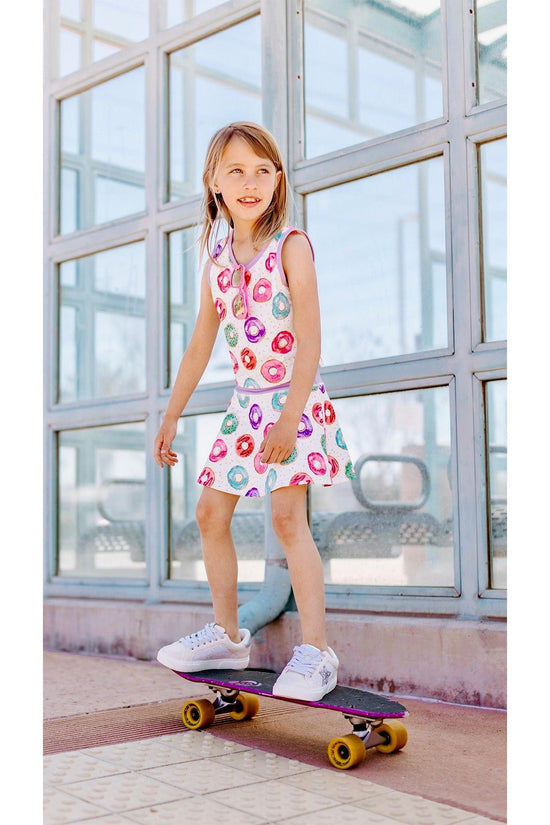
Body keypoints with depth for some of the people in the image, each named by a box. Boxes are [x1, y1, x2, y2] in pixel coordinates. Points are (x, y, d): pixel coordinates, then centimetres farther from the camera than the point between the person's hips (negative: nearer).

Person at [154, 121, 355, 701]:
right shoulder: (217, 256, 9)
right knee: (210, 512, 8)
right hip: (246, 401, 7)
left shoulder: (290, 246, -10)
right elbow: (201, 343, 14)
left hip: (293, 398, -7)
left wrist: (290, 416, -24)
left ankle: (315, 650, -6)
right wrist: (172, 415, 15)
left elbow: (309, 338, -16)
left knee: (288, 514, -14)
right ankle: (226, 635, 23)